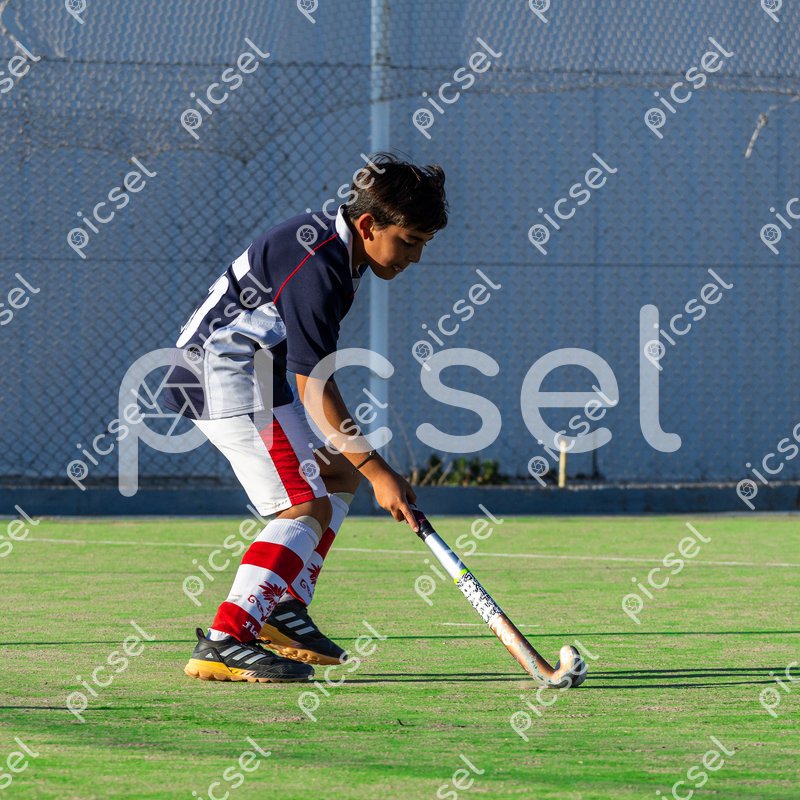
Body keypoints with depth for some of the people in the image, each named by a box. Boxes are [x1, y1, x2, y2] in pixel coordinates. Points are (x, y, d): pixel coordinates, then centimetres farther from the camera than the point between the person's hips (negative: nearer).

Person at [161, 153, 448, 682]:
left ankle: (284, 609, 12)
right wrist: (379, 472, -25)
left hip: (250, 371, 11)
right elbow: (313, 388, -25)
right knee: (308, 506, -16)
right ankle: (223, 644, -24)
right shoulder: (315, 269, -24)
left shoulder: (332, 244, 8)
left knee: (339, 474, 16)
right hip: (227, 377, -11)